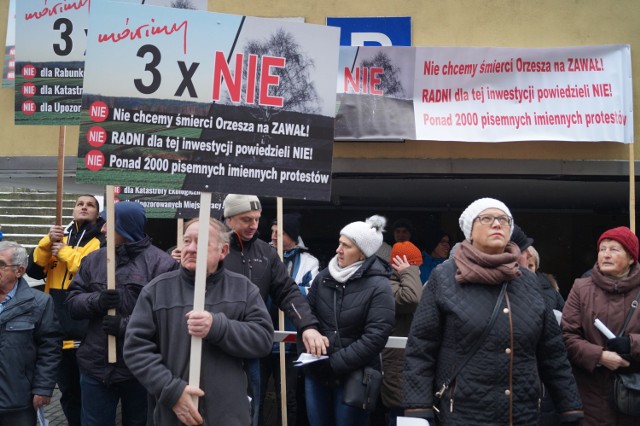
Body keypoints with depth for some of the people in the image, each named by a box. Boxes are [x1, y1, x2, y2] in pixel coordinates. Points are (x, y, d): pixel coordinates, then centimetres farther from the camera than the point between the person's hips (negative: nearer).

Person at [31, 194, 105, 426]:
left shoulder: (101, 241, -2)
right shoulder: (59, 237, 15)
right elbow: (35, 268, 5)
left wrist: (65, 252, -11)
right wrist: (48, 241, -11)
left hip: (85, 330, -5)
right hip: (57, 329, 5)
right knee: (67, 390, 17)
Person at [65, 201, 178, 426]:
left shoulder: (162, 264, -11)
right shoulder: (93, 259, 7)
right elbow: (72, 301, 6)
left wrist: (126, 326, -21)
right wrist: (96, 301, -14)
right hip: (96, 365, 4)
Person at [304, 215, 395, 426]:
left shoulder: (378, 287, -12)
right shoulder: (324, 277, 3)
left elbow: (375, 337, -18)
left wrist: (335, 363, -18)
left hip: (355, 376, -4)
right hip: (317, 372, 5)